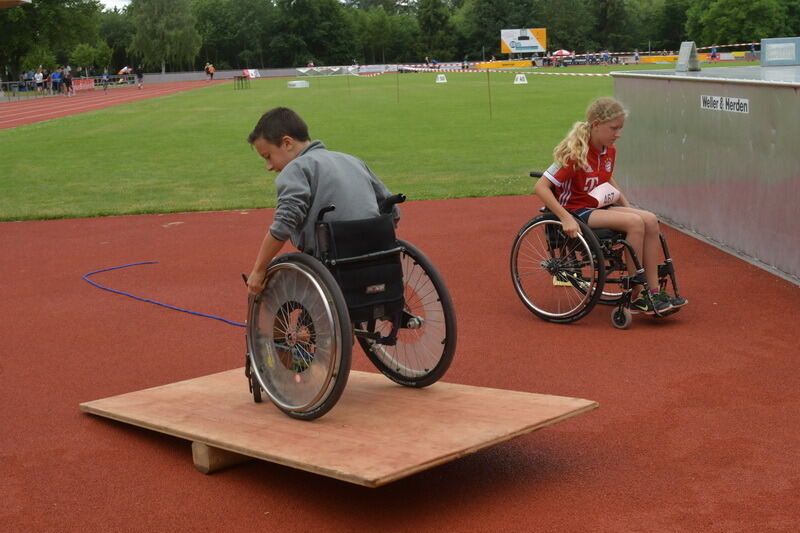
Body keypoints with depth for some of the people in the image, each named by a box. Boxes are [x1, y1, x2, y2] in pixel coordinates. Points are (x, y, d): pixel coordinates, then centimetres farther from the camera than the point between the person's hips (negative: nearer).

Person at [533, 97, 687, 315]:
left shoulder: (609, 151, 6)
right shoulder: (576, 154, -19)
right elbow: (541, 187, -23)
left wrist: (626, 205, 13)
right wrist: (566, 219, -29)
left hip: (599, 207, 8)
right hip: (576, 211, -8)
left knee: (650, 220, -15)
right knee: (635, 222, -27)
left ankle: (653, 291, -13)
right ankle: (635, 297, -18)